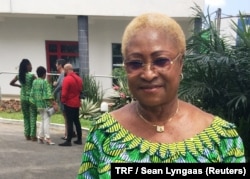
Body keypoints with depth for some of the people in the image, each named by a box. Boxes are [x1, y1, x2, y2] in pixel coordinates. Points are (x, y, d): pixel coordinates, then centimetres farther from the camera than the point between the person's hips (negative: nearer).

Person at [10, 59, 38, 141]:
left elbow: (11, 83, 14)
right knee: (33, 117, 2)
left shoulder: (19, 75, 2)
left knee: (26, 117, 14)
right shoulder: (32, 76, -13)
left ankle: (27, 135, 18)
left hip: (23, 98, 5)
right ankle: (33, 135, 3)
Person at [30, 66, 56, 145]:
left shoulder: (34, 82, 8)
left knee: (43, 120, 17)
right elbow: (48, 94, -18)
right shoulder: (45, 82, -13)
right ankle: (47, 138, -4)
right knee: (46, 120, -3)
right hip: (45, 103, -7)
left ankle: (40, 137, 20)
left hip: (38, 104, 7)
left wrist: (34, 102, 19)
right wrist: (53, 103, -15)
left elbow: (32, 93, 11)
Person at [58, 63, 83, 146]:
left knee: (70, 122, -3)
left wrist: (63, 101, -5)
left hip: (69, 103, -7)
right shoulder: (79, 78, 6)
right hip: (77, 103, 7)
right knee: (77, 121, 13)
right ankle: (79, 139, 19)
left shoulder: (67, 79, -17)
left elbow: (64, 93, -19)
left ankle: (68, 141, 2)